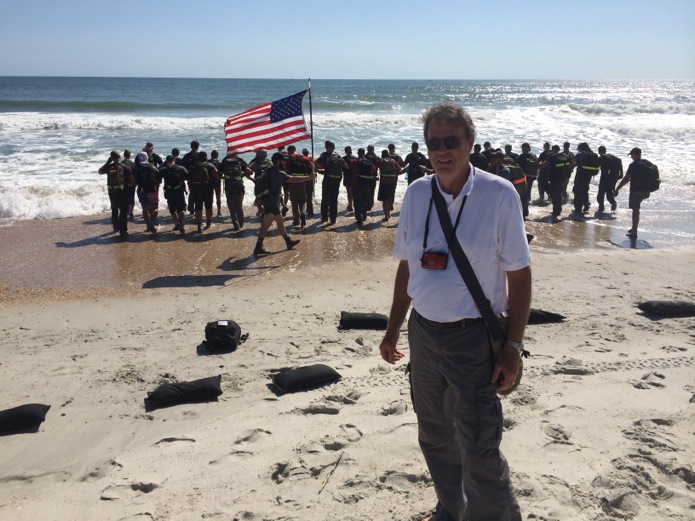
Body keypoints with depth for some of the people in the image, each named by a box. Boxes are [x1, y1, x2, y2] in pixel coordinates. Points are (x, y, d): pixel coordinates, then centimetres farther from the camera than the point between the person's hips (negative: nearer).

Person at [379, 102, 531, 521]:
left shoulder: (499, 195, -11)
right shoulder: (417, 193, 2)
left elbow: (519, 274, -8)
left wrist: (513, 346, -12)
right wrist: (393, 329, 12)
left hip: (473, 337, -5)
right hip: (423, 332, 5)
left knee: (479, 452, -2)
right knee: (435, 439, 19)